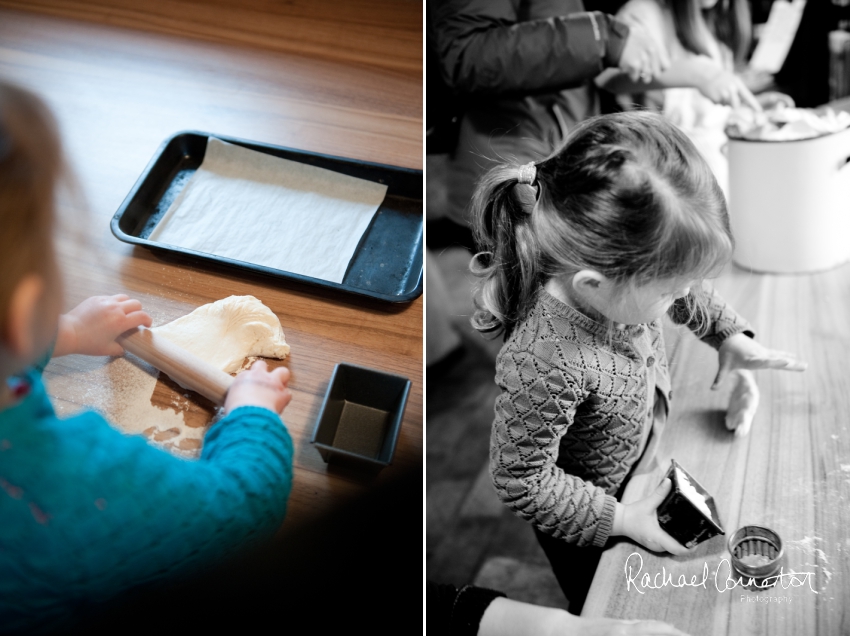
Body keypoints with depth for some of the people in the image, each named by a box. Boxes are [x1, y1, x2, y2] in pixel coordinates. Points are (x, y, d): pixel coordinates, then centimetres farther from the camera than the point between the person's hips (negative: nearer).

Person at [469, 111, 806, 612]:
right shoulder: (544, 365, -46)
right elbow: (523, 481, -30)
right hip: (585, 519, -6)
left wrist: (730, 335, -4)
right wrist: (621, 520, -24)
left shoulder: (612, 266, -25)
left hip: (648, 463, 6)